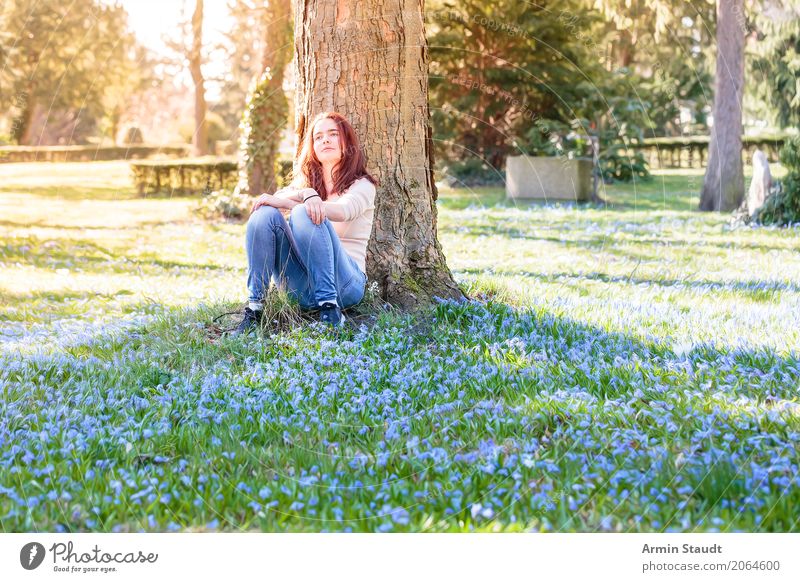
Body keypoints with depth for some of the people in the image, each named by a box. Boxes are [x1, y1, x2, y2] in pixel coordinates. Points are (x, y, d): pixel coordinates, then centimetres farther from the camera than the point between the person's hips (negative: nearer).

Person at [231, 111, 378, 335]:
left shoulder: (362, 185, 7)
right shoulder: (304, 183, 20)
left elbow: (343, 211, -17)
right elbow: (273, 199, -2)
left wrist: (283, 202, -25)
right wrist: (306, 195, -24)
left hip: (345, 281, -4)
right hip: (300, 287, 4)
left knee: (305, 214, -28)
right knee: (265, 214, -18)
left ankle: (330, 311, -36)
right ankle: (254, 311, -26)